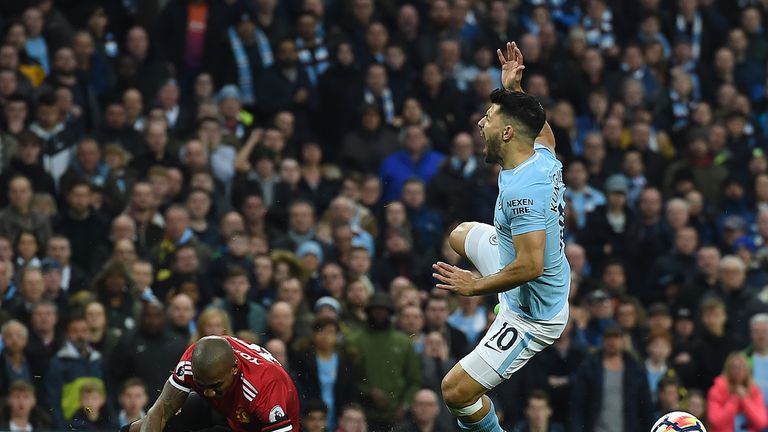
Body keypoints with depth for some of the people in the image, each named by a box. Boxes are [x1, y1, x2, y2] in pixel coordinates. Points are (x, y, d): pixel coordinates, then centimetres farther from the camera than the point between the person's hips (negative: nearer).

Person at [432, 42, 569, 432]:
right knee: (462, 234, 32)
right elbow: (539, 126, 19)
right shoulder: (544, 156, -8)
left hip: (532, 318, -10)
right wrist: (513, 89, 13)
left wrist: (476, 286, -26)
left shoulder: (522, 190, -35)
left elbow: (530, 266, -38)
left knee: (456, 391, -11)